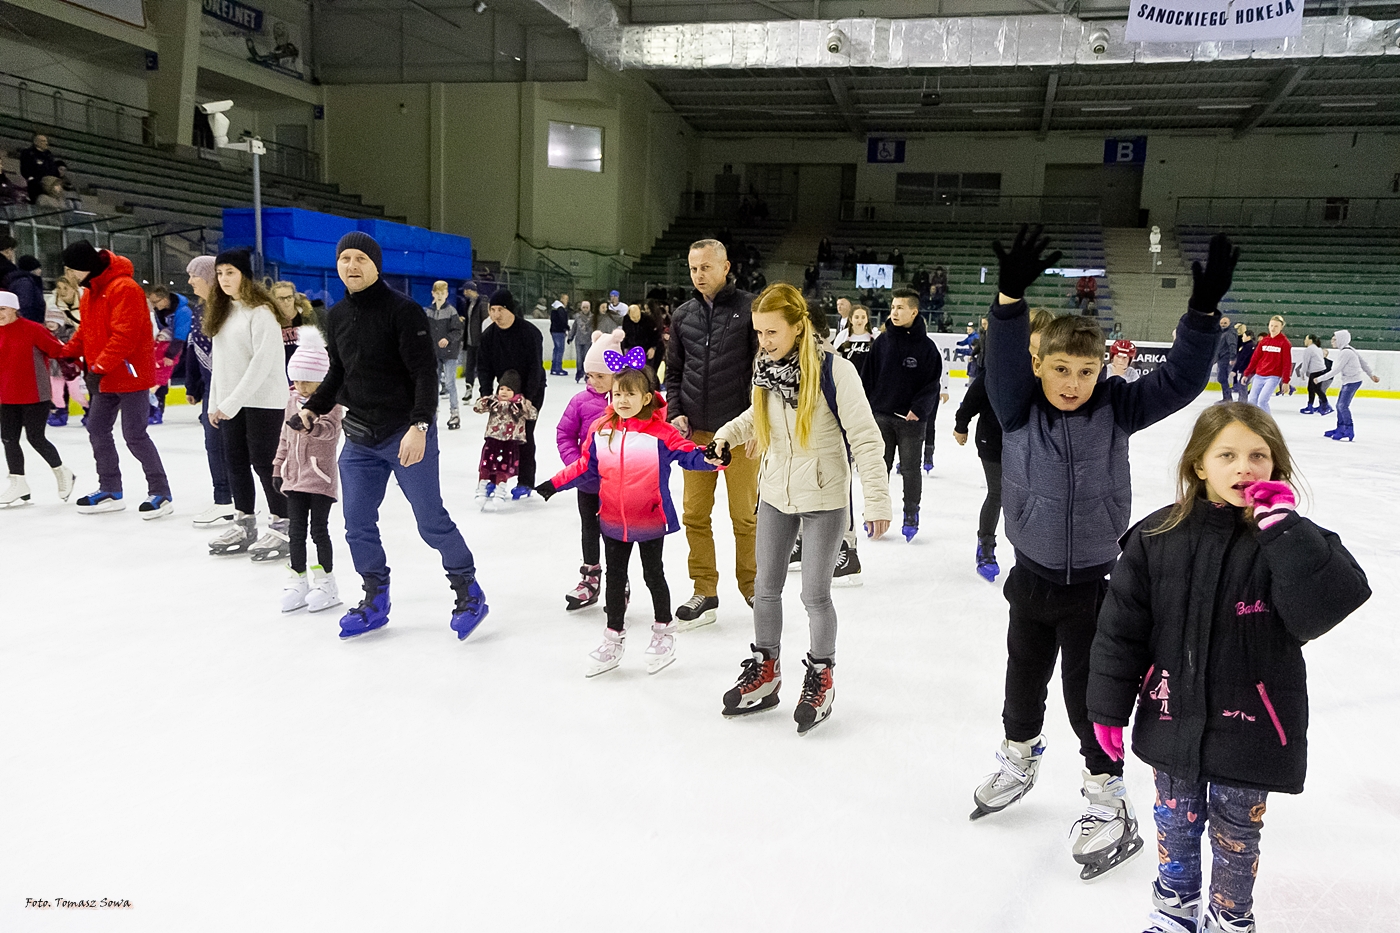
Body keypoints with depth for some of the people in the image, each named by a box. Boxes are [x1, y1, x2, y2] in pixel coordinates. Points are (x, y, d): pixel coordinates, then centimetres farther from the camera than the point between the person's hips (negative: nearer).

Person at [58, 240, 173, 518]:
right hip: (106, 379, 10)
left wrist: (99, 367, -25)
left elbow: (125, 336, -25)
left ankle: (160, 493, 0)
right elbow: (86, 332, 21)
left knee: (135, 435, -9)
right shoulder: (90, 292, 13)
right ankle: (110, 491, 25)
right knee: (97, 429, 13)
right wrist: (66, 353, 6)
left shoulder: (124, 289, -19)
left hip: (130, 375, -10)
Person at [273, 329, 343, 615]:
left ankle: (326, 582, 11)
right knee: (295, 530, 9)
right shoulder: (293, 400, 10)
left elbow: (330, 429, -28)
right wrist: (278, 467, 16)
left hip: (320, 476, -6)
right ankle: (298, 580, 20)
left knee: (319, 529, 0)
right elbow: (285, 436, 17)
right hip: (294, 476, 6)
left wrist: (309, 424, -47)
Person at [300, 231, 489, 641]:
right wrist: (313, 407, 5)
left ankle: (469, 593, 17)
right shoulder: (336, 316, 9)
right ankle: (376, 601, 26)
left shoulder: (403, 310, -12)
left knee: (432, 521, -1)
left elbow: (425, 372, -17)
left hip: (407, 435, -6)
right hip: (359, 439, 7)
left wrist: (419, 427, -26)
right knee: (358, 525, 8)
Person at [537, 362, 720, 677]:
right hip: (613, 522, 4)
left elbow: (689, 455, -14)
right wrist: (554, 485, 7)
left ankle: (664, 632, 34)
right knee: (615, 578, 15)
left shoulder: (661, 432, -14)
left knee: (653, 576, 12)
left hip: (650, 521, -4)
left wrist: (712, 458, -34)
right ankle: (613, 641, 30)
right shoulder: (600, 430, -2)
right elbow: (586, 467, 7)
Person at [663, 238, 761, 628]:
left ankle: (752, 586, 23)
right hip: (695, 431, 5)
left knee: (744, 515, 5)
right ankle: (704, 593, 18)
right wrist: (675, 412, 2)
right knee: (695, 514, 6)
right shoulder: (683, 316, 10)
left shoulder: (750, 309, -4)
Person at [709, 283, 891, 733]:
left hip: (824, 498, -5)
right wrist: (728, 433, -1)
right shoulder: (765, 369, -2)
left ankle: (821, 676, 26)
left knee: (815, 594, 3)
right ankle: (764, 671, 31)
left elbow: (865, 438, -17)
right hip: (776, 493, 6)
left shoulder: (834, 370, -20)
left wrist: (877, 500, -18)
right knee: (765, 586, 13)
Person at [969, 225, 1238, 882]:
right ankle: (1019, 757, 47)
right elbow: (1003, 358, -26)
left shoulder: (1117, 408, -9)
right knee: (1024, 674, 21)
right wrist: (1010, 295, -42)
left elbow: (1178, 380, -17)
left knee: (1086, 690, 6)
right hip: (1032, 575, 2)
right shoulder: (1018, 410, -10)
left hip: (1092, 581, -2)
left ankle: (1110, 802, 25)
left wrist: (1204, 311, -30)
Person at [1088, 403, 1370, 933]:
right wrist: (1109, 707, -1)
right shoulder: (1157, 537, -9)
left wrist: (1283, 526, -28)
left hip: (1249, 728, -1)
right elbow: (1121, 626, -4)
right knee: (1176, 821, 20)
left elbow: (1324, 608, -28)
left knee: (1235, 834, 17)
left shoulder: (1290, 541, -10)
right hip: (1172, 722, 1)